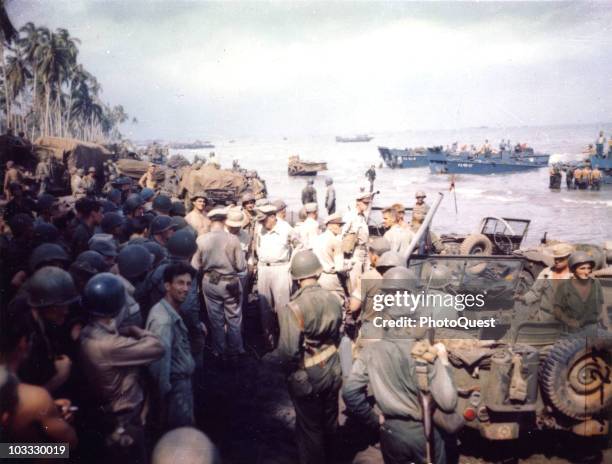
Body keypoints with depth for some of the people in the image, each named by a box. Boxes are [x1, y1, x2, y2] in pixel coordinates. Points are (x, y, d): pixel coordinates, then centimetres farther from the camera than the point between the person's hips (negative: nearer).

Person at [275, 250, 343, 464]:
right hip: (332, 372, 6)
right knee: (329, 422, 25)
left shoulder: (294, 307, -26)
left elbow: (288, 351, -28)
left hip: (306, 377, -6)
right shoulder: (333, 299, -8)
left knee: (309, 429, 13)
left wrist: (280, 354, -6)